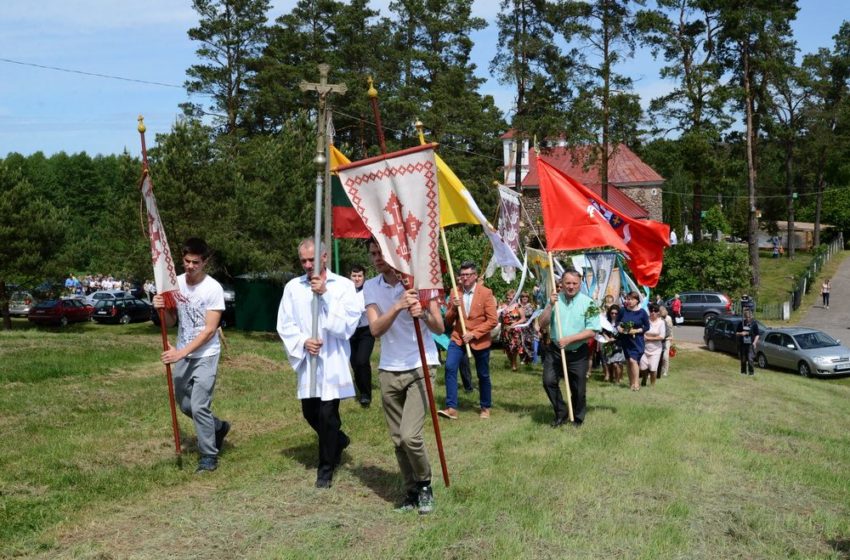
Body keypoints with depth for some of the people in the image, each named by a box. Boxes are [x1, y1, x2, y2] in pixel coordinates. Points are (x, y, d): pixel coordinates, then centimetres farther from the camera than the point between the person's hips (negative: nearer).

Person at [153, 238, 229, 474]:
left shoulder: (213, 288, -17)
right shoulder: (176, 283, 0)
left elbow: (209, 330, -18)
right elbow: (170, 322, 7)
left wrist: (181, 352, -23)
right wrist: (162, 309, -15)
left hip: (205, 356, -6)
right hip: (182, 355, 6)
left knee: (199, 406, -10)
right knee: (184, 404, 16)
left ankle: (209, 456, 6)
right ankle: (218, 427, 41)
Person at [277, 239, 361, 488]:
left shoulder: (343, 285, -3)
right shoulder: (293, 287, 5)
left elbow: (349, 323, -12)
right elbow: (285, 324, 4)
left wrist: (325, 295, -18)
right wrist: (302, 342, -13)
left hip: (332, 360, -4)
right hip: (306, 360, 4)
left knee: (327, 415, -4)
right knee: (310, 413, 13)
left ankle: (326, 469, 14)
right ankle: (339, 440, 42)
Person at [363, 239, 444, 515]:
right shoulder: (370, 287, 1)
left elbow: (440, 328, -9)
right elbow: (376, 329, -12)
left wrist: (423, 314, -30)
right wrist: (398, 307, -28)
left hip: (420, 367, -4)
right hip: (389, 371, 4)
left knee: (410, 435, -15)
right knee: (398, 439, 8)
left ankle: (424, 485, 9)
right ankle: (411, 491, 25)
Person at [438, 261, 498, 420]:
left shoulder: (486, 293, -8)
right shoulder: (455, 293, 3)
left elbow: (492, 320, -11)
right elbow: (448, 321, 6)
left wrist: (473, 334, -18)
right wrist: (453, 307, -14)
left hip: (480, 340, -2)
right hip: (458, 338, 2)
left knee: (483, 375, 10)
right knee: (450, 367, -18)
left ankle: (485, 407, 30)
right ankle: (451, 408, -15)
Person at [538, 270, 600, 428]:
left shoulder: (588, 303, -8)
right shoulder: (555, 299, 2)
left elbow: (591, 332, -11)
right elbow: (543, 323, -2)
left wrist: (569, 339, -18)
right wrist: (550, 305, -15)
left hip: (578, 353, -2)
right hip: (555, 350, 2)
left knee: (578, 388, 6)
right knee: (549, 381, -8)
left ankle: (578, 418, 28)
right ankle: (560, 413, 12)